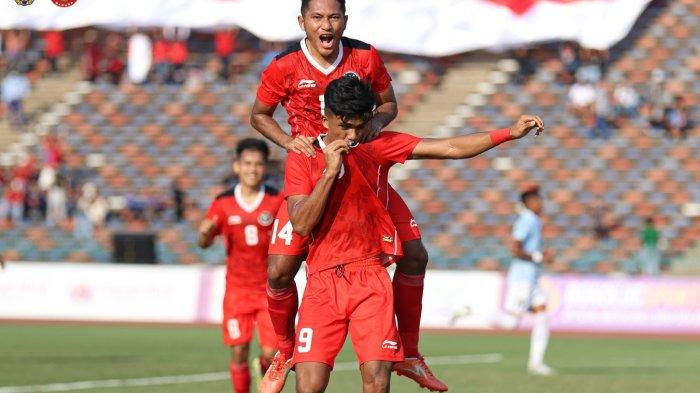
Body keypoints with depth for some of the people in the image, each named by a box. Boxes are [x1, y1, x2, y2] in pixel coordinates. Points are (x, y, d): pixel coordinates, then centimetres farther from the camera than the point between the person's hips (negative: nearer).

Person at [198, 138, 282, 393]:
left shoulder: (276, 201, -4)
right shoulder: (224, 203, 0)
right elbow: (205, 243, 5)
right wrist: (205, 232, -18)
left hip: (269, 288, -1)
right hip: (237, 288, 1)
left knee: (271, 354, -4)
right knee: (239, 351, -4)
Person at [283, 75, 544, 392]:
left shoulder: (377, 146, 5)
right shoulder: (301, 158, 3)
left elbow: (450, 149, 2)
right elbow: (301, 224, -7)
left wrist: (510, 133, -5)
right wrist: (330, 173, -14)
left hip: (371, 278, 1)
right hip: (322, 282, -1)